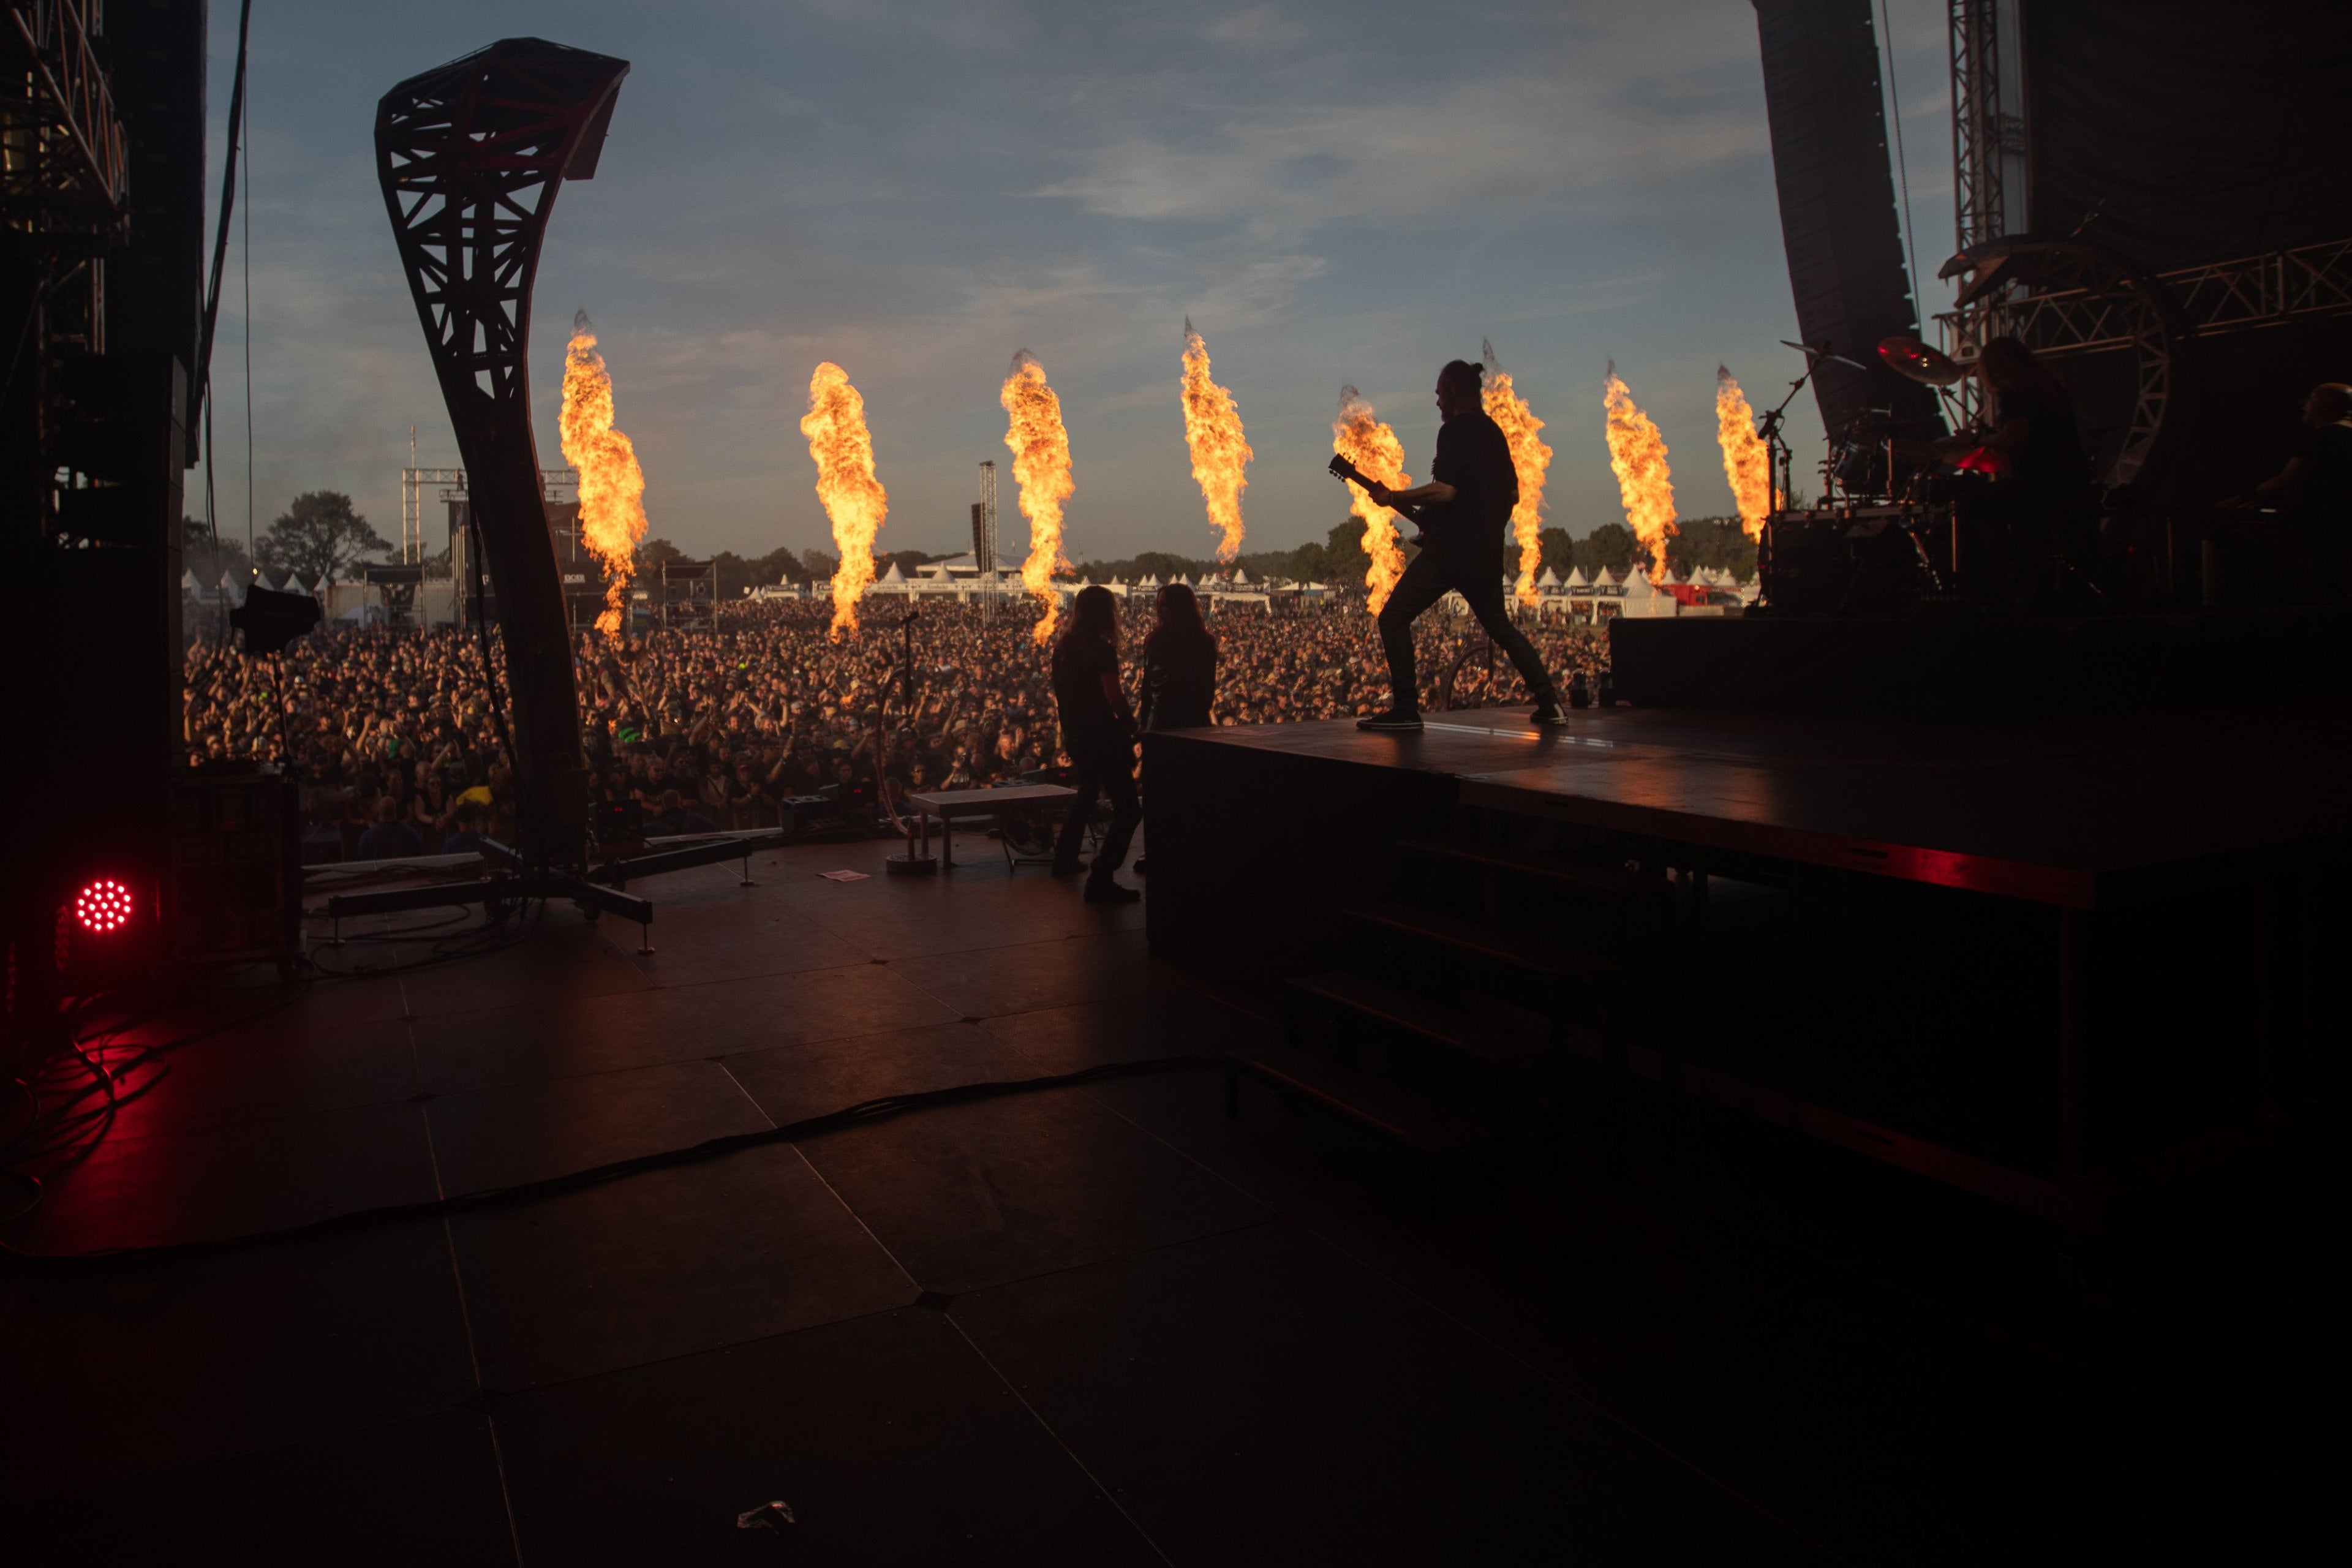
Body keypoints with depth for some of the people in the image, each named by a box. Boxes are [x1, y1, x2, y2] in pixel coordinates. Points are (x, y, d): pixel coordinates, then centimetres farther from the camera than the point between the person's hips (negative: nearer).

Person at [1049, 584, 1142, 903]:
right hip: (1102, 735, -9)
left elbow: (1059, 694, 15)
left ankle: (1065, 859, 41)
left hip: (1074, 734, 9)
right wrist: (1130, 723, -7)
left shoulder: (1063, 647, 8)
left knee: (1088, 792, 31)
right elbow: (1115, 698, -23)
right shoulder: (1102, 649, -17)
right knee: (1127, 809, -7)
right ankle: (1101, 880, -15)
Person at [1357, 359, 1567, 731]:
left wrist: (1393, 498, -12)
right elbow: (1513, 494, 21)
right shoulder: (1495, 433, 17)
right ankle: (1549, 703, 19)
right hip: (1487, 555, 9)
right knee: (1500, 626, 22)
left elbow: (1445, 490, -21)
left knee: (1393, 618, -6)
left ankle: (1405, 710, -13)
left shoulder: (1454, 431, -10)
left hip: (1448, 550, -9)